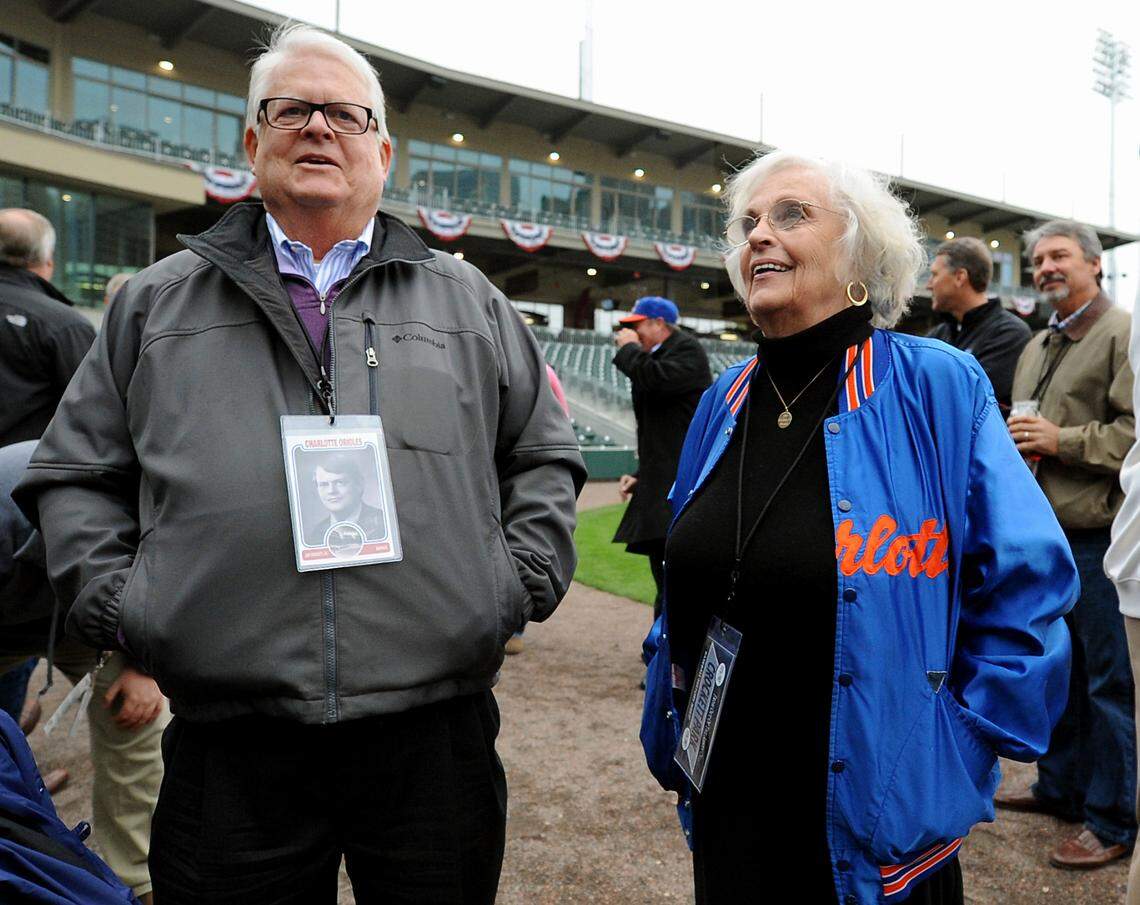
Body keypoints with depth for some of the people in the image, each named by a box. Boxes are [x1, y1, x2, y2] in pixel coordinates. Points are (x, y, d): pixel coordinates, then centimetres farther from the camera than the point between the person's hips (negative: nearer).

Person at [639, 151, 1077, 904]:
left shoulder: (939, 388, -12)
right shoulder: (725, 401, 2)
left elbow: (1027, 585, -10)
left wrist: (962, 746, -10)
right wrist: (673, 738, 11)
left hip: (877, 811, -4)